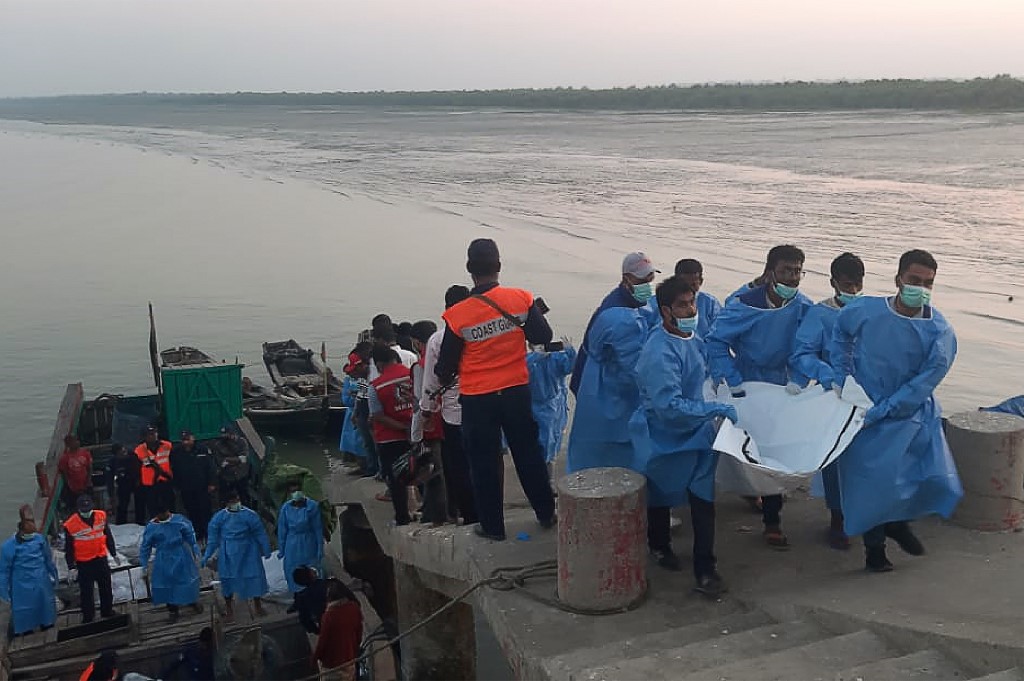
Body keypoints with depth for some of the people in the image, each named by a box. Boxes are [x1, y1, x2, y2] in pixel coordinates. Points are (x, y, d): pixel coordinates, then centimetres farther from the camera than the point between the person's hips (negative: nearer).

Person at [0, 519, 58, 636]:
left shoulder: (40, 539, -6)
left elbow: (48, 559, 7)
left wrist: (53, 575, 15)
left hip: (42, 585, 4)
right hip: (23, 588, -3)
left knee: (46, 607, 19)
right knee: (24, 613, 6)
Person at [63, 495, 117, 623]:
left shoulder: (101, 516, -5)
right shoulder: (70, 525, -15)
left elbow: (108, 536, 9)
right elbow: (69, 549, -7)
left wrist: (114, 554, 14)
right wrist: (71, 567, -7)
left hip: (101, 559, 3)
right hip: (83, 564, -3)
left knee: (106, 588, 16)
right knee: (86, 592, 7)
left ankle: (107, 612, 33)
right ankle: (88, 617, 22)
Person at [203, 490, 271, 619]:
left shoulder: (250, 515, -9)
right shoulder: (219, 517, -6)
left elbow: (260, 534, -4)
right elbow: (213, 537, 1)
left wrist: (266, 550, -1)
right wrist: (207, 555, 1)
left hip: (247, 553, 0)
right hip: (228, 555, 1)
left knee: (254, 576, 4)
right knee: (228, 579, 8)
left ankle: (258, 605, 24)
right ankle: (229, 608, 27)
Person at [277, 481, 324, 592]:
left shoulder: (312, 506, -11)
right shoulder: (286, 508, -5)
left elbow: (318, 529, -6)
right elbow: (282, 530, 3)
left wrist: (320, 549, -6)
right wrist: (281, 549, 5)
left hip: (308, 545, -2)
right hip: (292, 546, 2)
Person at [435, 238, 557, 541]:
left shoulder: (458, 315, -14)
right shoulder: (520, 299, -10)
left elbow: (446, 365, -5)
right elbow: (543, 337, -1)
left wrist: (444, 378, 18)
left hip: (477, 399, -2)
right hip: (516, 391, 2)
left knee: (485, 462, 11)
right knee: (528, 453, 17)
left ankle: (492, 526, 20)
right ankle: (546, 513, 29)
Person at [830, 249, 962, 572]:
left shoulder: (941, 333, -13)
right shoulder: (864, 311, -11)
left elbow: (922, 386, -16)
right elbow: (840, 333, 12)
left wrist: (878, 413, -22)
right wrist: (842, 379, 4)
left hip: (915, 415, 1)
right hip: (865, 413, -1)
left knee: (938, 481, -1)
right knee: (871, 479, -3)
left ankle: (898, 521, 32)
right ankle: (874, 546, 22)